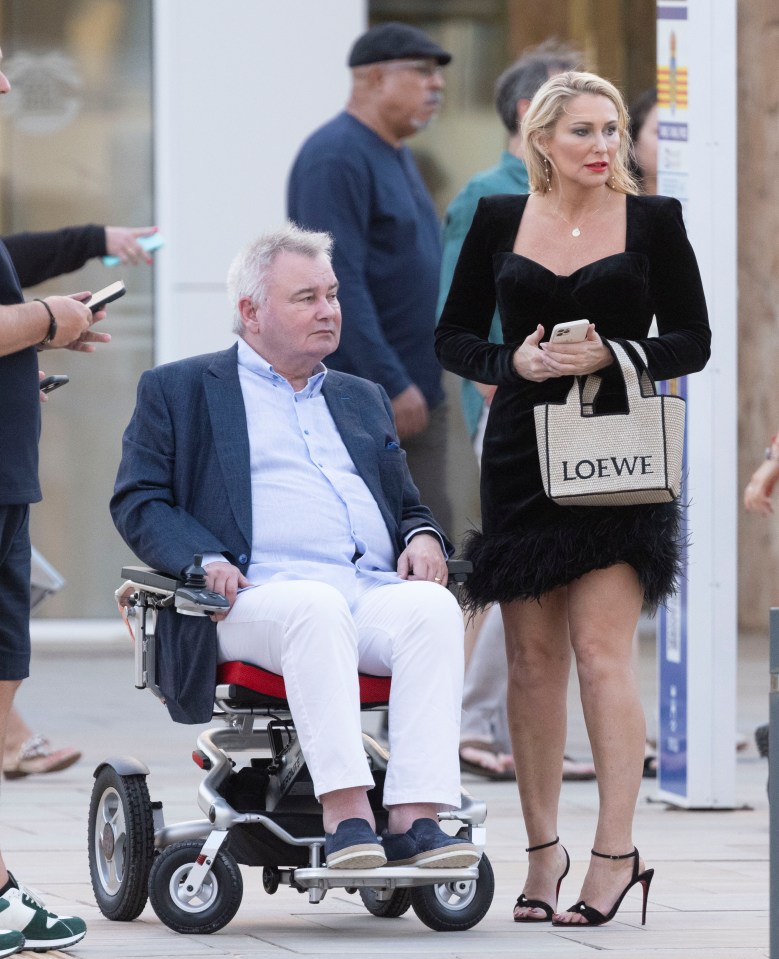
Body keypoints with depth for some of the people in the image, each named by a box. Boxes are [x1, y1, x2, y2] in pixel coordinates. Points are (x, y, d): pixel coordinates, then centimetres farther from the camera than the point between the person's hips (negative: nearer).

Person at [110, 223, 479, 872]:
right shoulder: (177, 391, 17)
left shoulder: (363, 399, 31)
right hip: (261, 595, -4)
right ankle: (345, 814, -46)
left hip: (376, 591, 4)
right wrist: (203, 559, -12)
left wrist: (422, 536, 6)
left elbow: (405, 502, 32)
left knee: (433, 606, -31)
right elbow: (138, 501, 8)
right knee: (317, 610, -39)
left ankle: (416, 818, -41)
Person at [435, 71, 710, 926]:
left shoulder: (653, 221, 2)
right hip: (521, 460, 2)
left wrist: (612, 355, -15)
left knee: (600, 648, -11)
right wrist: (513, 363, -10)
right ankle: (541, 851, 12)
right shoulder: (499, 222, 7)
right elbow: (453, 337, 10)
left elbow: (692, 342, 2)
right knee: (532, 656, 4)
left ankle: (616, 850, -10)